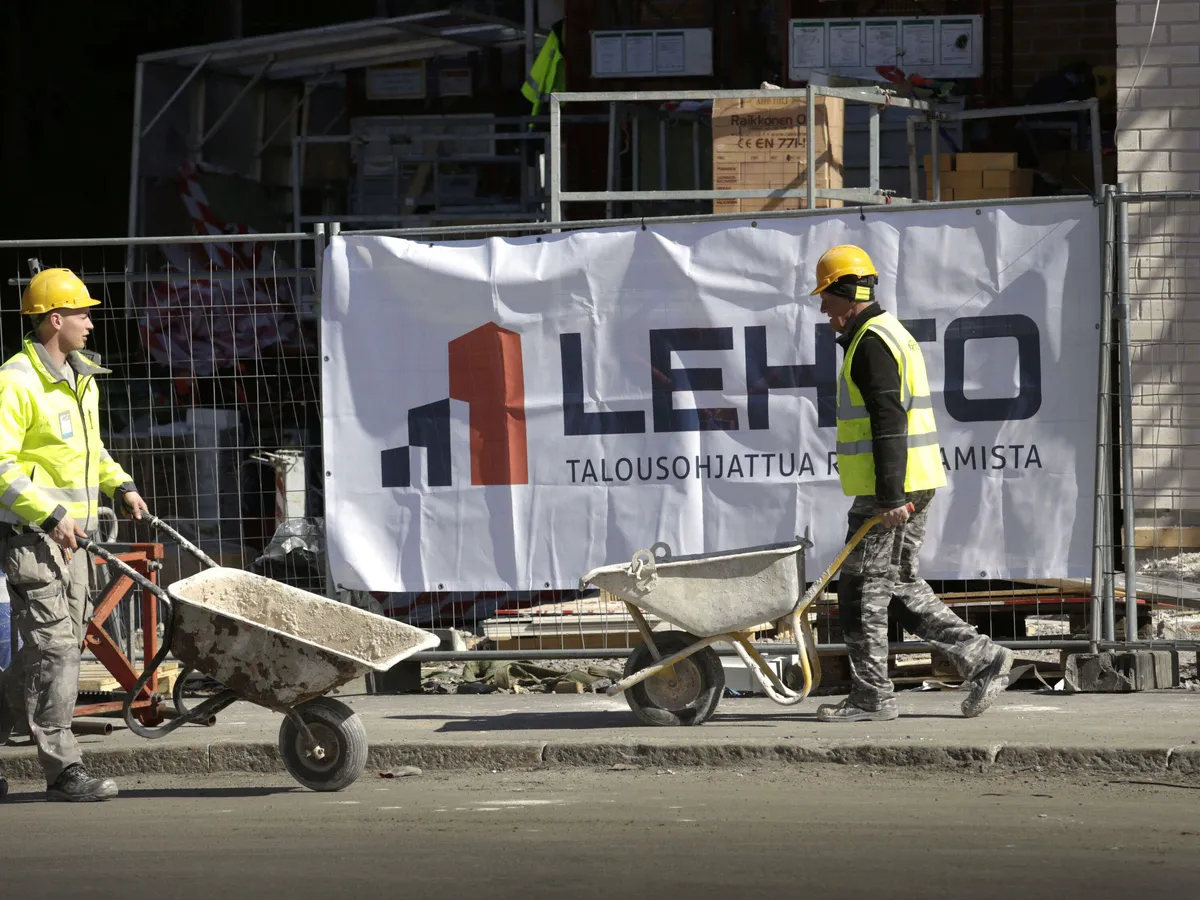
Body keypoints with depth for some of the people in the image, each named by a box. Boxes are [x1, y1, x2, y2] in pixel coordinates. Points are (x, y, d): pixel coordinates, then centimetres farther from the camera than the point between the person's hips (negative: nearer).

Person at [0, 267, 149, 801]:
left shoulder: (81, 381, 15)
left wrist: (120, 486, 13)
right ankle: (63, 771, -9)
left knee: (64, 643, 10)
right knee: (53, 646, -10)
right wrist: (49, 514, -24)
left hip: (69, 536, 9)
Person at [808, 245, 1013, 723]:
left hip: (891, 491, -10)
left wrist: (890, 496, -24)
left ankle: (871, 697, -1)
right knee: (901, 587, 14)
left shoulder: (871, 342, -13)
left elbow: (889, 422, -21)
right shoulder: (889, 334, 20)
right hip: (907, 488, 10)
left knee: (862, 589, -4)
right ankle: (982, 660, 11)